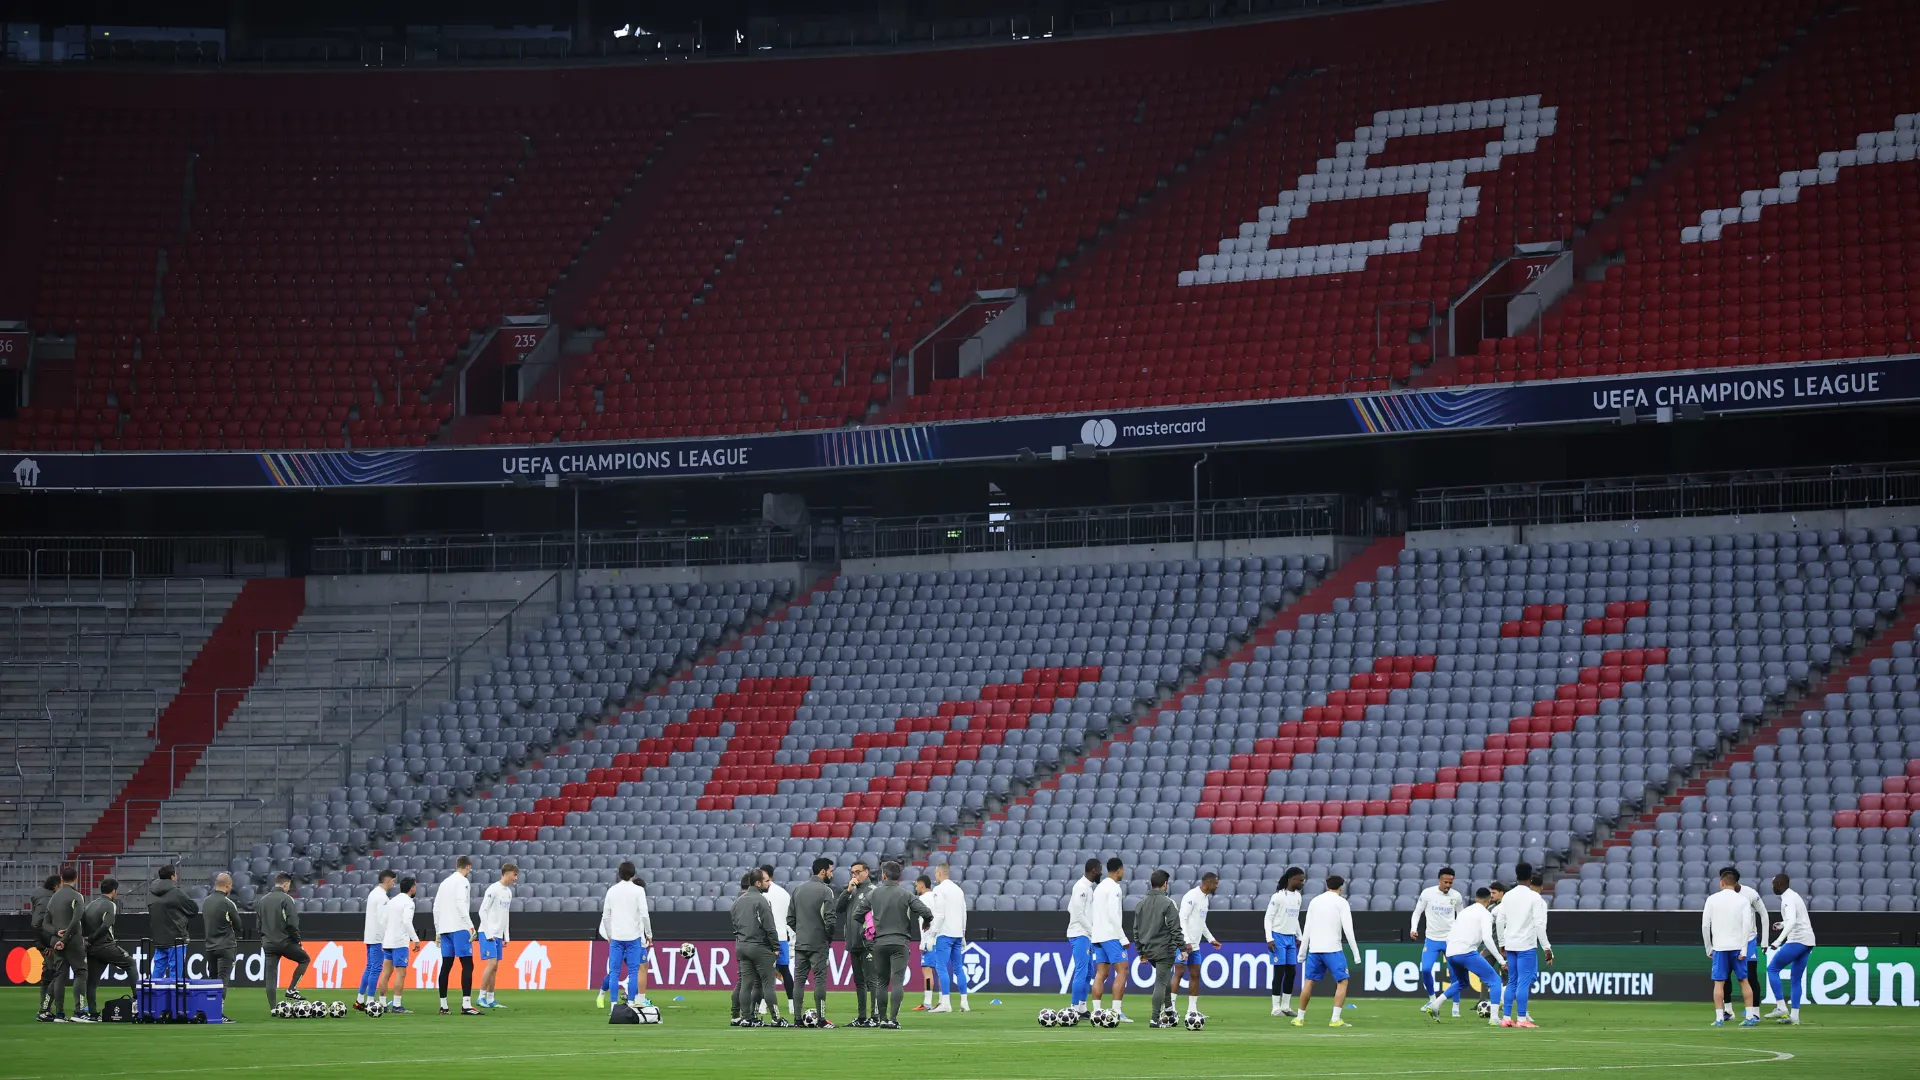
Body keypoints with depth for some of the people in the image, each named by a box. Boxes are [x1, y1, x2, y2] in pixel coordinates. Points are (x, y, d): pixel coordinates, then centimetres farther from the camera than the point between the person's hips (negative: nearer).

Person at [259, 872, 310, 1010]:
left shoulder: (263, 900, 11)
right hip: (285, 941, -6)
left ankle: (273, 1008, 5)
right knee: (304, 960, 17)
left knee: (271, 976, 7)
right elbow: (292, 924, -15)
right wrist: (297, 941, -5)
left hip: (268, 943, 6)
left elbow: (259, 923, 15)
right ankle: (291, 989, 7)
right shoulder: (286, 899, -11)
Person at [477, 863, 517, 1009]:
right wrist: (488, 934, -16)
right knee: (491, 963, -15)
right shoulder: (493, 889, -12)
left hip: (498, 935, 8)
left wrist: (506, 936, 15)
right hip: (488, 933, -8)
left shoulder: (509, 892, 14)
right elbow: (482, 911, -13)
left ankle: (490, 999, 9)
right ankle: (481, 997, -10)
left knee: (495, 967, 6)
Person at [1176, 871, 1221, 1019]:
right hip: (1183, 942, -9)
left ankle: (1192, 1010, 11)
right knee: (1179, 973, -11)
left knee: (1195, 975, 7)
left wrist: (1211, 939, 21)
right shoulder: (1192, 896, -13)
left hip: (1195, 945, 9)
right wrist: (1186, 941, -23)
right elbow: (1182, 919, -19)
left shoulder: (1206, 898, 16)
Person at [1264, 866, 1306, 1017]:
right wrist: (1269, 939, -15)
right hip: (1278, 937, -7)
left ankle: (1286, 1006, 12)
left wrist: (1299, 938, 18)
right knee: (1279, 972, -6)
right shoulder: (1278, 896, -12)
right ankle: (1276, 1008, -1)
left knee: (1292, 972, 5)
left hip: (1291, 938, 7)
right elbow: (1268, 918, -10)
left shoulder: (1298, 896, 10)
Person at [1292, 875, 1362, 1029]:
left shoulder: (1315, 901, 12)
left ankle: (1300, 1018, 16)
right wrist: (1356, 953, -6)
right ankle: (1336, 1019, -10)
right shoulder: (1341, 902, -1)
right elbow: (1348, 929, -8)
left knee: (1309, 982, 13)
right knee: (1342, 982, 0)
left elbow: (1307, 929, 11)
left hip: (1314, 949, 5)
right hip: (1332, 949, -5)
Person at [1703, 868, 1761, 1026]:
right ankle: (1750, 1017, 6)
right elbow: (1746, 924, -7)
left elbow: (1705, 925, 0)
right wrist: (1743, 950, -6)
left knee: (1719, 983, 2)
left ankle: (1719, 1018, -4)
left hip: (1719, 947, -1)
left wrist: (1708, 948, 9)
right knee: (1743, 981, 8)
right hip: (1737, 946, 1)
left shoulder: (1712, 899, 2)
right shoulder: (1742, 900, 2)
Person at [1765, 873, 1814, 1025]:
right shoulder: (1794, 896, 19)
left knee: (1772, 968, -1)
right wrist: (1782, 924, 42)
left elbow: (1792, 921, -28)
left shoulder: (1788, 899, -12)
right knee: (1796, 979, 12)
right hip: (1808, 941, 9)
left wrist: (1779, 940, -35)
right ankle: (1794, 1015, 8)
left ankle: (1781, 1008, -8)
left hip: (1797, 940, -9)